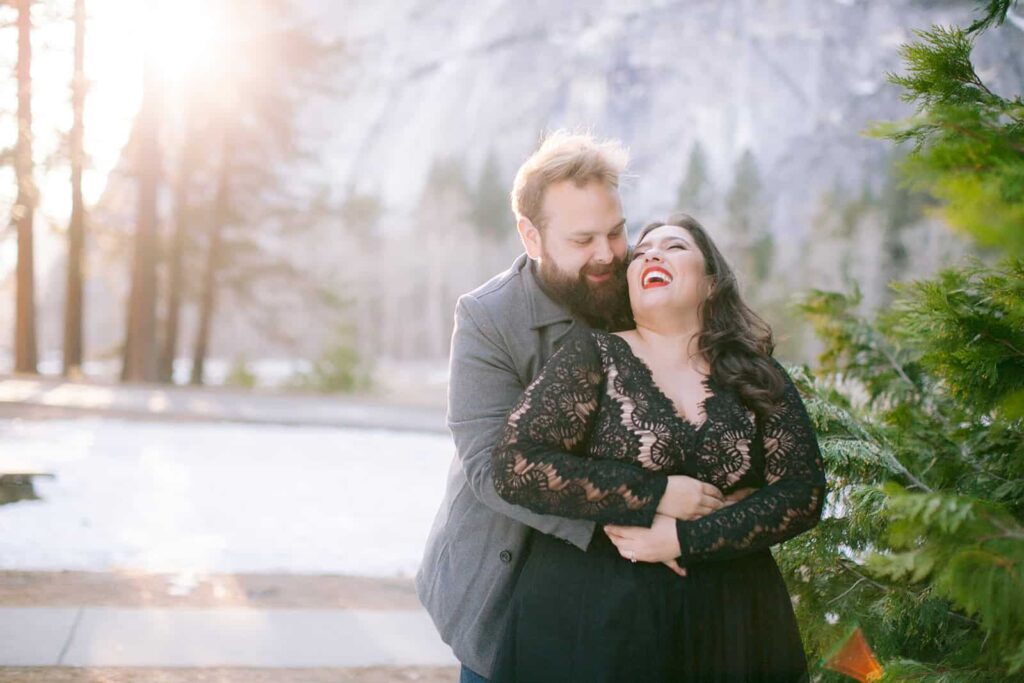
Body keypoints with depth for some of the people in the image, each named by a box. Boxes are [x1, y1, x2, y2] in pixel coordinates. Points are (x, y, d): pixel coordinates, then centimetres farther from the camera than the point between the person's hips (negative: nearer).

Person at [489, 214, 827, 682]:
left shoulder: (758, 378, 5)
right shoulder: (593, 358, -3)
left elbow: (803, 493, -2)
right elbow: (515, 466, -13)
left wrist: (685, 538, -14)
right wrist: (656, 498, -15)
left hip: (727, 624, 3)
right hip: (591, 622, -2)